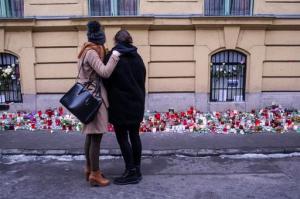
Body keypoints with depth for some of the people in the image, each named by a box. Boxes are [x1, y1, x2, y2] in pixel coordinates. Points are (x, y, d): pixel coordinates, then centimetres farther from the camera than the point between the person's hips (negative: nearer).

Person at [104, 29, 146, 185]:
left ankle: (131, 172, 4)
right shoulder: (137, 57, 10)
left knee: (122, 137, 1)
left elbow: (107, 79, -6)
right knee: (134, 135, 11)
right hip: (136, 102, 6)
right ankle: (136, 170, 19)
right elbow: (142, 80, 11)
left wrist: (107, 98, 6)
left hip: (120, 103, -6)